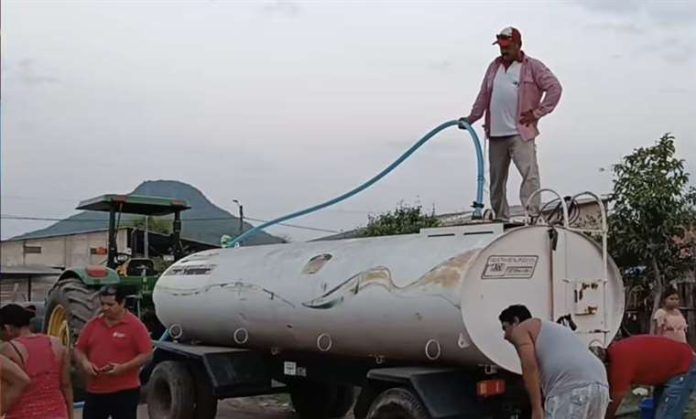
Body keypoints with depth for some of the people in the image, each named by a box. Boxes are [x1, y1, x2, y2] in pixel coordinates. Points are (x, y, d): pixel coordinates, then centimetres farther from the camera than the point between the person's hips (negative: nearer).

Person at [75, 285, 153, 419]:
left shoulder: (135, 325, -8)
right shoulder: (93, 324, 7)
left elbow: (147, 355, -11)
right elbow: (79, 350, 13)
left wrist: (123, 367, -22)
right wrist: (85, 363, -8)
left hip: (125, 391, -5)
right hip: (95, 391, 5)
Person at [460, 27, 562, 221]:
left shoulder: (532, 66, 1)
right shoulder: (494, 66, 18)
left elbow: (555, 88, -4)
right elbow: (483, 96, 21)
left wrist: (537, 112, -8)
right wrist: (471, 118, 15)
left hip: (520, 133, -6)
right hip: (495, 134, 6)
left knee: (529, 174, -16)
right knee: (496, 178, 10)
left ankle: (533, 215, -18)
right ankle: (501, 218, 20)